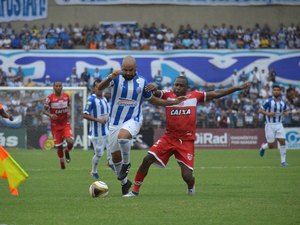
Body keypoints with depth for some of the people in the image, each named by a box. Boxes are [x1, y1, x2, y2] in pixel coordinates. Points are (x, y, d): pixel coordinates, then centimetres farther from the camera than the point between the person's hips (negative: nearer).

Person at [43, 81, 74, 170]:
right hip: (55, 125, -2)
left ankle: (67, 151, 18)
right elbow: (44, 110, -3)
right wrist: (50, 115, -23)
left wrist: (69, 112, -3)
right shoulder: (49, 98, -8)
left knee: (70, 142, -18)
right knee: (59, 146, 1)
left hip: (65, 123, 2)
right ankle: (62, 162, 27)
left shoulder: (66, 96, 3)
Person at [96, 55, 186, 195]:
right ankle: (124, 182, 28)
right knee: (115, 156, 4)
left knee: (122, 136, -35)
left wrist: (174, 102, 14)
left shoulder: (142, 82, 3)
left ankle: (126, 163, -9)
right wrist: (110, 78, -43)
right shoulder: (116, 78, -5)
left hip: (133, 120, -1)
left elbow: (152, 100, 18)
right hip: (115, 122, 1)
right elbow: (100, 87, -23)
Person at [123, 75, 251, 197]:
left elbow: (216, 94, 8)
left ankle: (191, 186, 31)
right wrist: (152, 89, -44)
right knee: (147, 159, -15)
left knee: (187, 176, -8)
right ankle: (135, 190, -1)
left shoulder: (195, 96, 1)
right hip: (169, 137, 0)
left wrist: (238, 88, 10)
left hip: (187, 141, 0)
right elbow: (155, 93, -18)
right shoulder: (168, 95, -2)